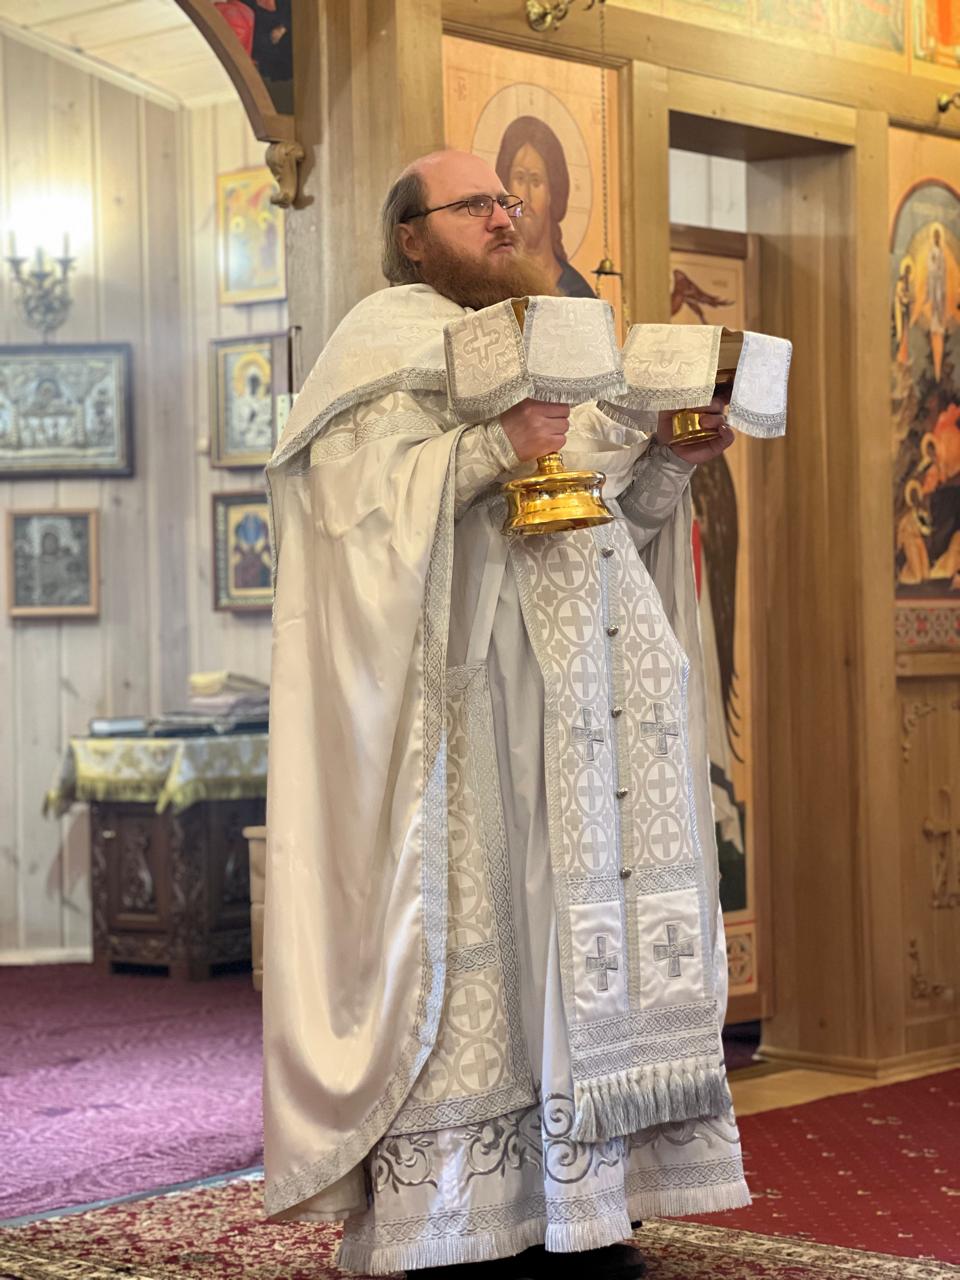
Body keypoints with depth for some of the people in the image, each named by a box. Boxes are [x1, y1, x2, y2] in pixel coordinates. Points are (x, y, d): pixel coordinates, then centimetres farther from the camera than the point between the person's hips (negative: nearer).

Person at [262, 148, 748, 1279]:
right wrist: (494, 451, -24)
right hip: (462, 691, -7)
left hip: (580, 699, 7)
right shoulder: (388, 342, 2)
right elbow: (356, 495, -14)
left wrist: (672, 456, 7)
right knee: (469, 917, -9)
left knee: (578, 910, 3)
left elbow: (622, 512, 25)